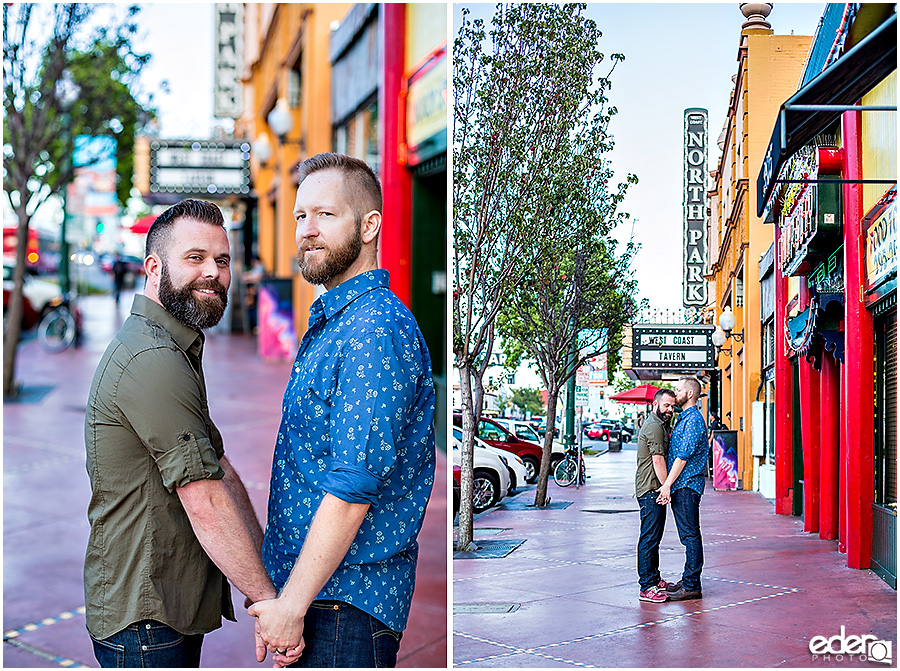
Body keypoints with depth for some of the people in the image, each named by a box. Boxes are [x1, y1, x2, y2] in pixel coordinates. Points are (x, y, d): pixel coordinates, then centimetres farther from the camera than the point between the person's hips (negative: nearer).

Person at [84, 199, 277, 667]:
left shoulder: (175, 353, 15)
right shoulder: (152, 360, -20)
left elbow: (219, 468, 11)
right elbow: (206, 503, -23)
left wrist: (264, 567, 3)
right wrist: (271, 600, -19)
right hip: (146, 619, -10)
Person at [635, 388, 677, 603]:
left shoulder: (659, 424, 19)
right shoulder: (654, 426, -14)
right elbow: (658, 460, -18)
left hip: (654, 490, 11)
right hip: (651, 489, -11)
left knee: (654, 536, 17)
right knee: (649, 538, -10)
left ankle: (654, 579, 25)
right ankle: (647, 587, -10)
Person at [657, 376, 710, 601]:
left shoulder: (694, 419, -14)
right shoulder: (684, 418, 19)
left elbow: (683, 456, -20)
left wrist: (667, 484, -21)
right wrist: (668, 484, 19)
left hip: (686, 486, -10)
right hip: (679, 487, 10)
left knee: (690, 535, -7)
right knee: (687, 535, 13)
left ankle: (692, 586, -6)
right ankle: (688, 580, 19)